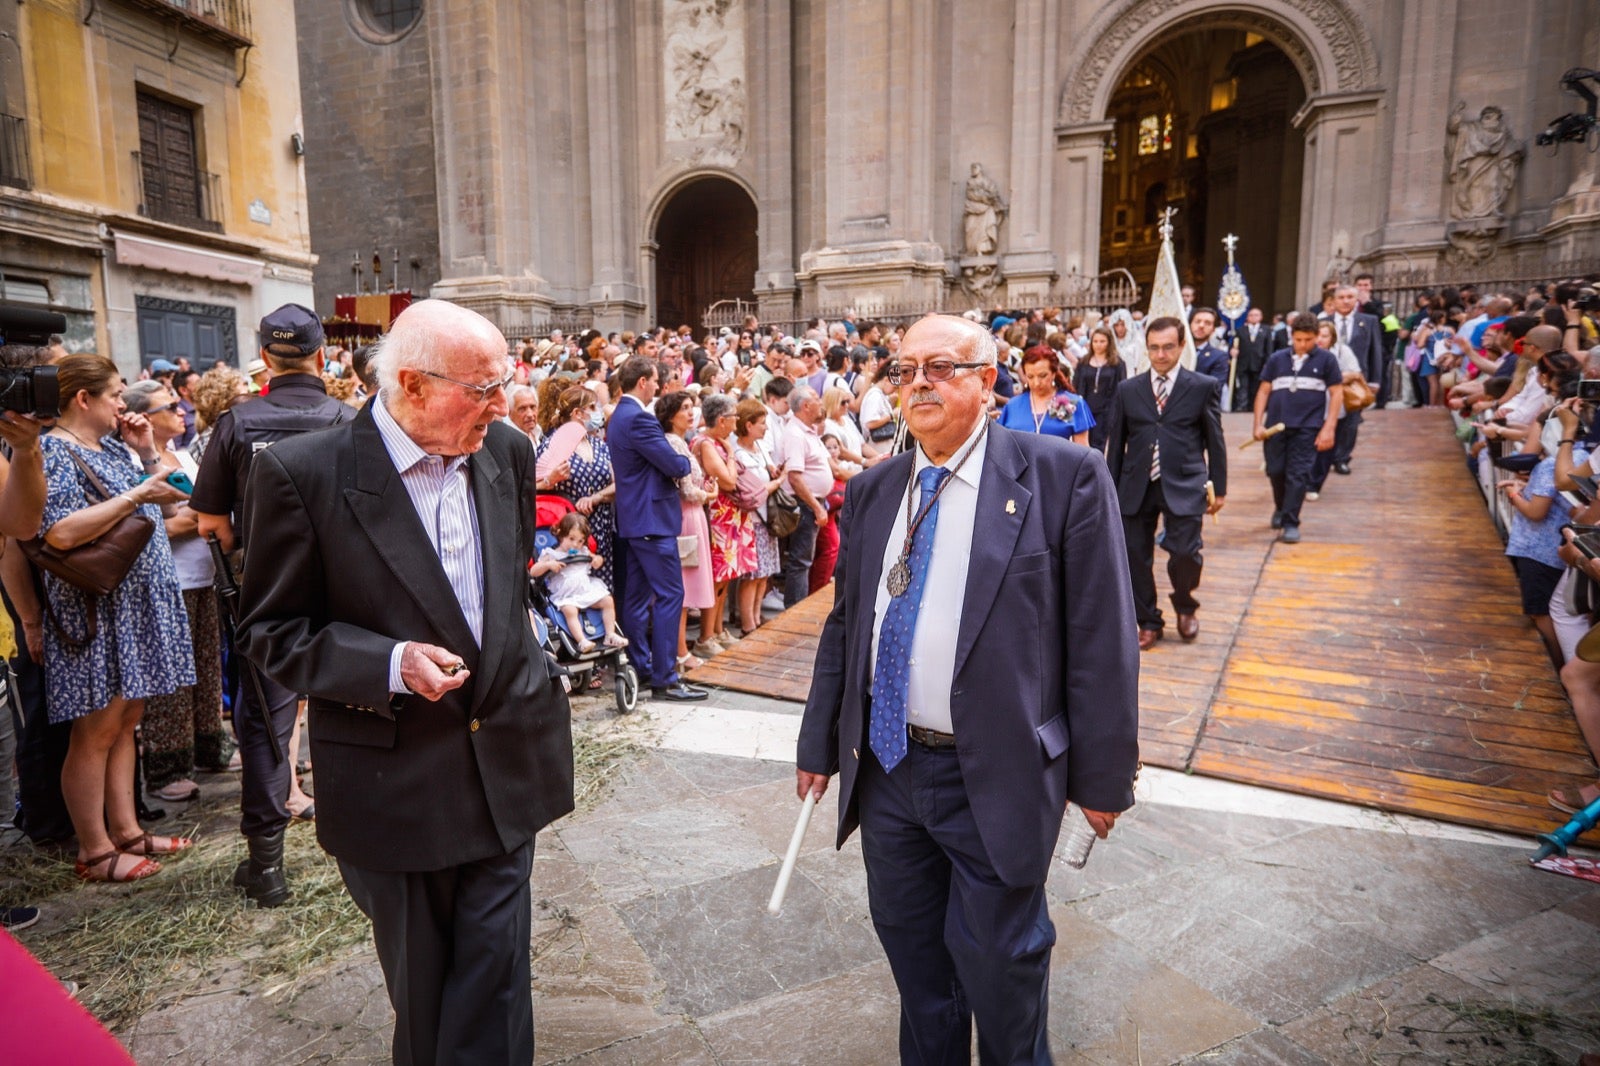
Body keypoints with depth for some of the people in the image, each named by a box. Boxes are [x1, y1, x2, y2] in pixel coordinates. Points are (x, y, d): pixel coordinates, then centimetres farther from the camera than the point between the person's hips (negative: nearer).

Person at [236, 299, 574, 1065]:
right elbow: (271, 632, -7)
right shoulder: (302, 473, -14)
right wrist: (389, 663, -23)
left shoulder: (508, 452, 0)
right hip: (393, 778, -2)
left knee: (495, 970, 9)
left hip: (504, 763, 3)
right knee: (420, 984, 19)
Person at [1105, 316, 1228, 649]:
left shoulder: (1204, 387, 2)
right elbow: (1115, 443, 9)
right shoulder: (1128, 390, 7)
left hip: (1183, 487, -2)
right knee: (1135, 557, 4)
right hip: (1136, 487, 2)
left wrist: (1218, 487, 5)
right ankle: (1148, 623, 22)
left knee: (1184, 552, -12)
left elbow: (1214, 440, 5)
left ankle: (1184, 606, 20)